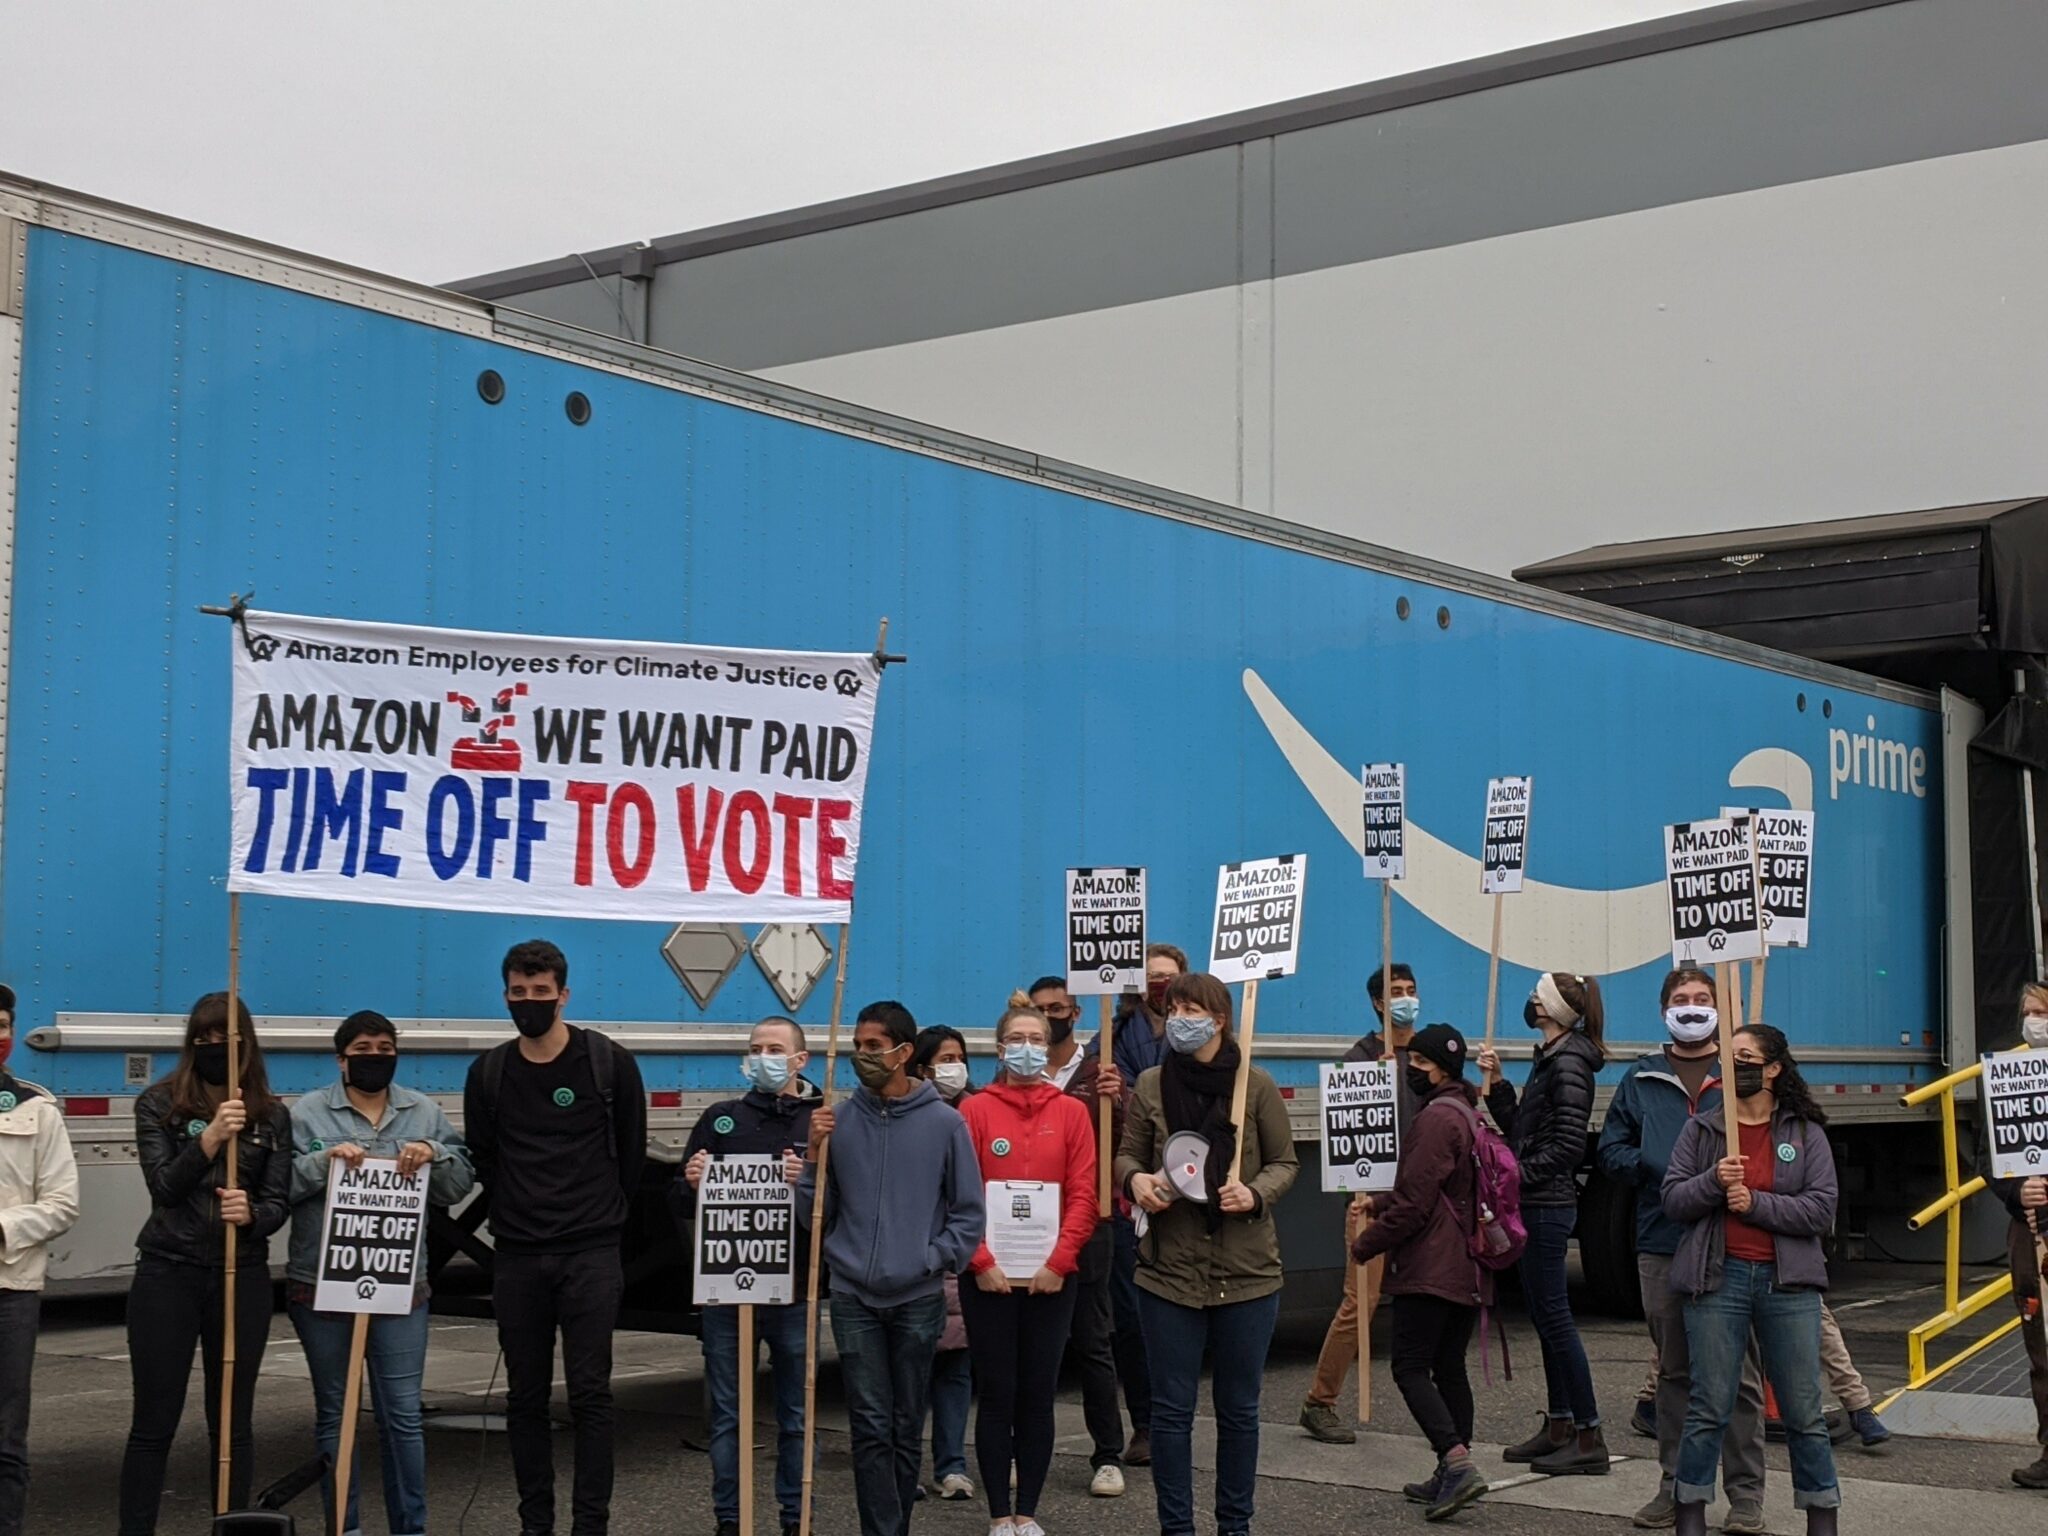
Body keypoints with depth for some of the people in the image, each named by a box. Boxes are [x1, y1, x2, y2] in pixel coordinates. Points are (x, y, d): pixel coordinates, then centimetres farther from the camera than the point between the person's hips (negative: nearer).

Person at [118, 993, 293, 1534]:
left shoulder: (272, 1115, 5)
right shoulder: (159, 1103, 0)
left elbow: (279, 1204, 0)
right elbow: (163, 1187, -10)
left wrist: (251, 1214, -23)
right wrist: (209, 1139, -26)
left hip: (243, 1276, 2)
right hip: (167, 1272, -2)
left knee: (233, 1423, 8)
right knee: (154, 1424, 2)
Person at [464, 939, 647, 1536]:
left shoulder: (609, 1062, -3)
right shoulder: (488, 1072, 4)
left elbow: (631, 1150, 6)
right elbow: (482, 1156, 14)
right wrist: (515, 1214, 12)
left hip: (591, 1254, -3)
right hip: (516, 1257, 3)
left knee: (590, 1393, -3)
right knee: (525, 1397, 7)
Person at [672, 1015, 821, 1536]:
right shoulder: (720, 1119, 9)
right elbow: (680, 1206, 9)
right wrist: (691, 1185, -13)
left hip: (793, 1292, -2)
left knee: (796, 1416, 7)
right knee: (727, 1415, 7)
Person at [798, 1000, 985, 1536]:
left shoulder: (944, 1123, -2)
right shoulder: (838, 1120, 1)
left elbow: (968, 1212, 3)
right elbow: (814, 1214, 6)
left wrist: (933, 1259, -7)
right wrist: (815, 1155, -7)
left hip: (918, 1298, 0)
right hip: (853, 1296, 1)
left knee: (907, 1428, 9)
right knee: (871, 1429, -2)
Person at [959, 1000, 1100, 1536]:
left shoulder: (1072, 1111, 3)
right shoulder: (975, 1110, 0)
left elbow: (1084, 1194, -1)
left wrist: (1059, 1261, -9)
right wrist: (981, 1261, -12)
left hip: (1051, 1278, 1)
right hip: (988, 1278, -1)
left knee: (1038, 1395, 7)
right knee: (997, 1395, 3)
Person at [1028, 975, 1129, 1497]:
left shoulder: (1099, 1073, 3)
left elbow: (1120, 1150, -6)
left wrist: (1114, 1103, -22)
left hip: (1086, 1223, -2)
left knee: (1092, 1342, 1)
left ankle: (1108, 1457, 7)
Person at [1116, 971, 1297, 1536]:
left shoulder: (1256, 1085, -3)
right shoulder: (1151, 1085, 0)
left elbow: (1285, 1162, 3)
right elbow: (1127, 1154, 8)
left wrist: (1256, 1194, -16)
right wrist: (1136, 1180, -14)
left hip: (1247, 1271, -1)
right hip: (1169, 1269, 1)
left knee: (1239, 1408, 11)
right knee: (1172, 1408, 5)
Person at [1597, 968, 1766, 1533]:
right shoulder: (1641, 1079, 12)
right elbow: (1611, 1150, 10)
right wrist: (1660, 1168, -7)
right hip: (1662, 1247, 3)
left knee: (1738, 1372, -1)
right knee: (1674, 1370, 11)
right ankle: (1676, 1485, 19)